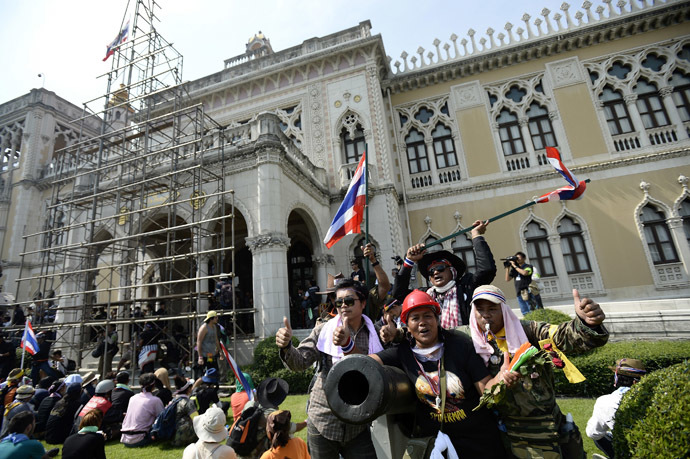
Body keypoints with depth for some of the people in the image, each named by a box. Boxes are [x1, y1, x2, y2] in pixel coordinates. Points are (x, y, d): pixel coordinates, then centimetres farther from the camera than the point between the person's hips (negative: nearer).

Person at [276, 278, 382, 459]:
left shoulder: (375, 334, -4)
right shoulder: (323, 330, -4)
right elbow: (300, 362, -10)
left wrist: (348, 344, -32)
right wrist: (286, 346, -31)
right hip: (322, 422, 0)